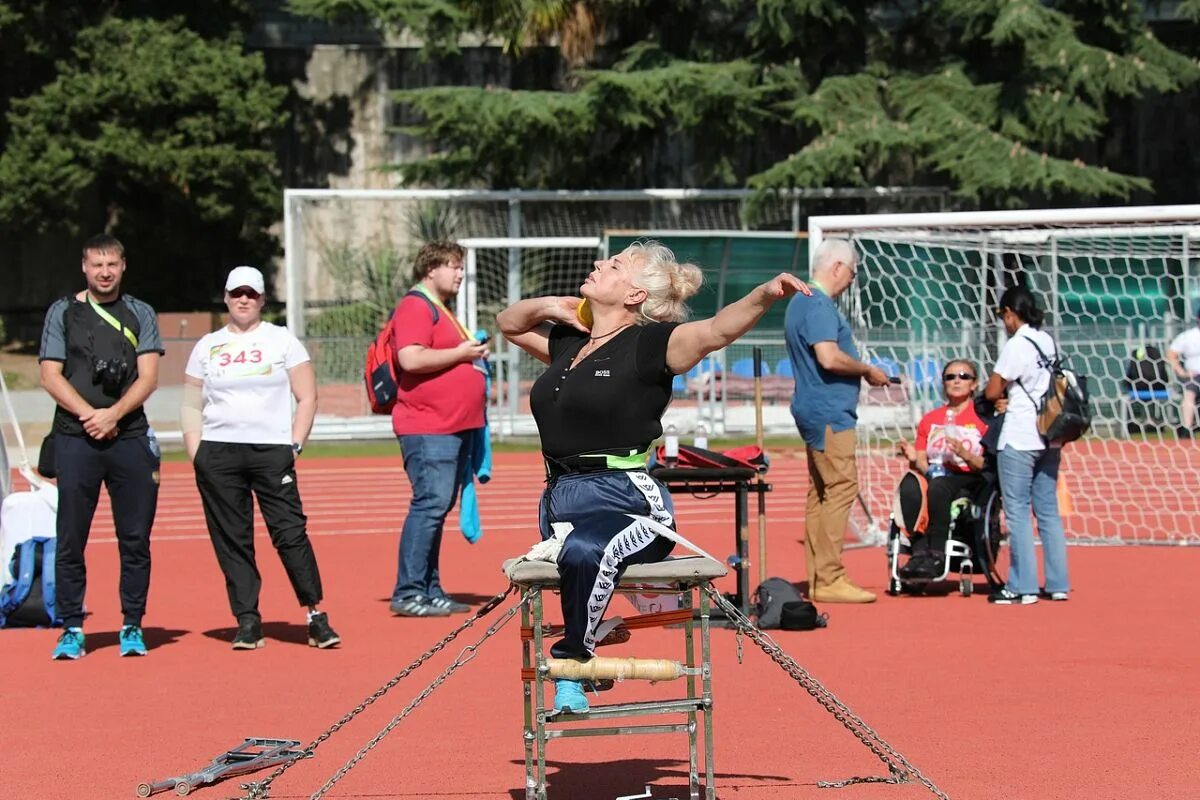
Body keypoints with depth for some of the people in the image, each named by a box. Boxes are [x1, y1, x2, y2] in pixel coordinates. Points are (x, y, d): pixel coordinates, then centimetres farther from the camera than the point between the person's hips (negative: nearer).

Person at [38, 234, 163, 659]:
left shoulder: (140, 314, 12)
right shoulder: (63, 312, 9)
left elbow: (148, 377, 3)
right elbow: (51, 375, 2)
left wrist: (114, 414, -12)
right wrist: (88, 415, -11)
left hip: (130, 438, 1)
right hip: (74, 438, -1)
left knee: (135, 539, 1)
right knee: (70, 540, -2)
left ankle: (133, 626, 9)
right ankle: (71, 629, 3)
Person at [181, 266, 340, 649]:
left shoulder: (283, 341, 8)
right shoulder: (207, 347, 13)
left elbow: (307, 398, 6)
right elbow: (191, 406, 14)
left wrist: (295, 445, -5)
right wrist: (196, 455, 2)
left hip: (272, 451, -2)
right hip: (217, 455, 2)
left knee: (291, 533, -10)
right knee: (231, 541, 0)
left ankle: (316, 617, -5)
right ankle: (247, 623, 4)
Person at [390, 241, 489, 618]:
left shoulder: (440, 310, 23)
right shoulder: (416, 307, -9)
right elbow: (411, 359, -23)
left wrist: (474, 354, 17)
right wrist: (461, 353, -15)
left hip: (456, 428, 10)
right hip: (428, 428, -10)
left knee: (437, 507, 11)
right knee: (430, 504, -14)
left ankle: (430, 591, 15)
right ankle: (408, 593, -14)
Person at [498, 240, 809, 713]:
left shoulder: (650, 344, -5)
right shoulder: (567, 341, 16)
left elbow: (717, 330, -22)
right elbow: (509, 323, 34)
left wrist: (766, 295, -39)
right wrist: (548, 306, 13)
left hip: (628, 502, -9)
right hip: (559, 500, 9)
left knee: (583, 551, -34)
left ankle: (572, 666, -19)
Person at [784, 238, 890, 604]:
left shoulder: (802, 301, 19)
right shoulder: (819, 306, -14)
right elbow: (829, 357, -24)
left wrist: (860, 372, 18)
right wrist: (868, 371, -10)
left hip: (816, 410, 11)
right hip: (828, 412, -11)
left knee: (821, 492, 11)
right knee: (841, 488, -12)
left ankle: (818, 579, 12)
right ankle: (829, 580, -14)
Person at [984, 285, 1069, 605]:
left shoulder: (1017, 345, -13)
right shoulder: (1048, 342, 10)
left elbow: (992, 392, -11)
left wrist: (1002, 392, 10)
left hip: (1019, 440, -8)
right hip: (1049, 438, 8)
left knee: (1017, 512, -3)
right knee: (1048, 511, 11)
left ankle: (1022, 587, -4)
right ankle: (1058, 584, 11)